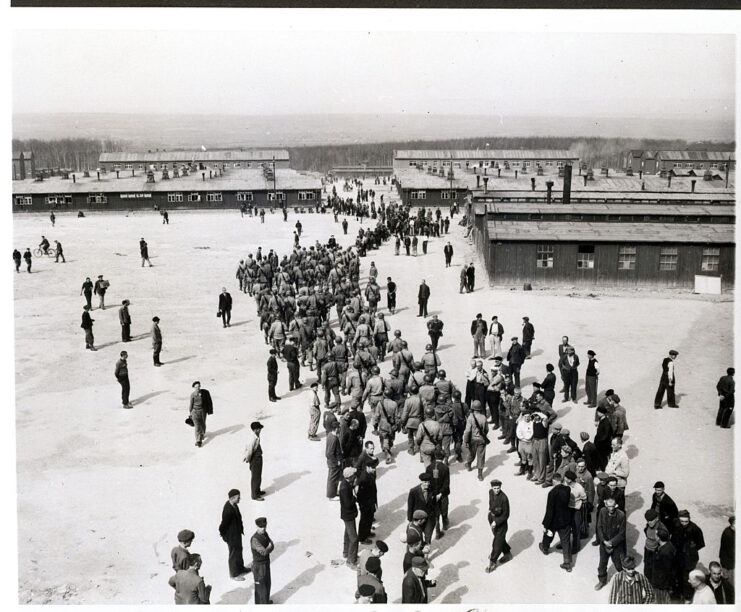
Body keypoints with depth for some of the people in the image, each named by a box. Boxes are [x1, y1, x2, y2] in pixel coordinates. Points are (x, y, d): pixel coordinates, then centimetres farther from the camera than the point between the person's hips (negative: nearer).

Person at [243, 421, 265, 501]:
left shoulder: (253, 437, 3)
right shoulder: (255, 438, -28)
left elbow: (247, 447, 12)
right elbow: (249, 450, -28)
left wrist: (245, 456, 16)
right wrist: (248, 459, -13)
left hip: (258, 459, 10)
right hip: (256, 459, -10)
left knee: (258, 476, 25)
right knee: (256, 478, 3)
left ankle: (258, 491, 42)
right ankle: (255, 495, 14)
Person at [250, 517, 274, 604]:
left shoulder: (265, 534, -3)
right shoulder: (254, 539, -30)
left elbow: (272, 546, -2)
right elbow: (264, 552, -33)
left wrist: (268, 549, -22)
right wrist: (269, 546, -13)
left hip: (266, 563, 8)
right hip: (259, 567, -8)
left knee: (267, 583, 25)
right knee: (260, 586, 6)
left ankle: (266, 600, 46)